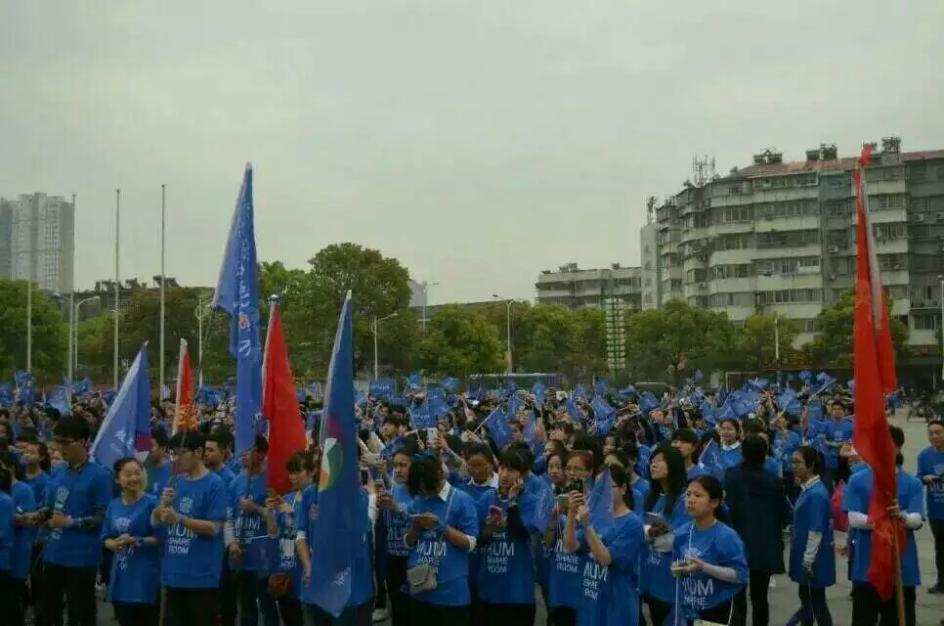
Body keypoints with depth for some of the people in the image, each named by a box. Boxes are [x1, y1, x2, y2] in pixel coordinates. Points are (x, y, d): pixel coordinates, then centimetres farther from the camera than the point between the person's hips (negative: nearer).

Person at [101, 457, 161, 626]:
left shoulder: (152, 503, -9)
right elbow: (106, 538, 13)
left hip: (145, 578, -6)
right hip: (121, 577, 6)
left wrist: (136, 541, -20)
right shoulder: (113, 506, 8)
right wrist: (114, 544, -8)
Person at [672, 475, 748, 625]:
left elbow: (740, 574, -20)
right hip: (689, 610, 6)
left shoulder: (726, 536, -18)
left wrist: (704, 567, -27)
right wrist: (677, 569, -10)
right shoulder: (682, 533, 0)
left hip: (719, 612, -6)